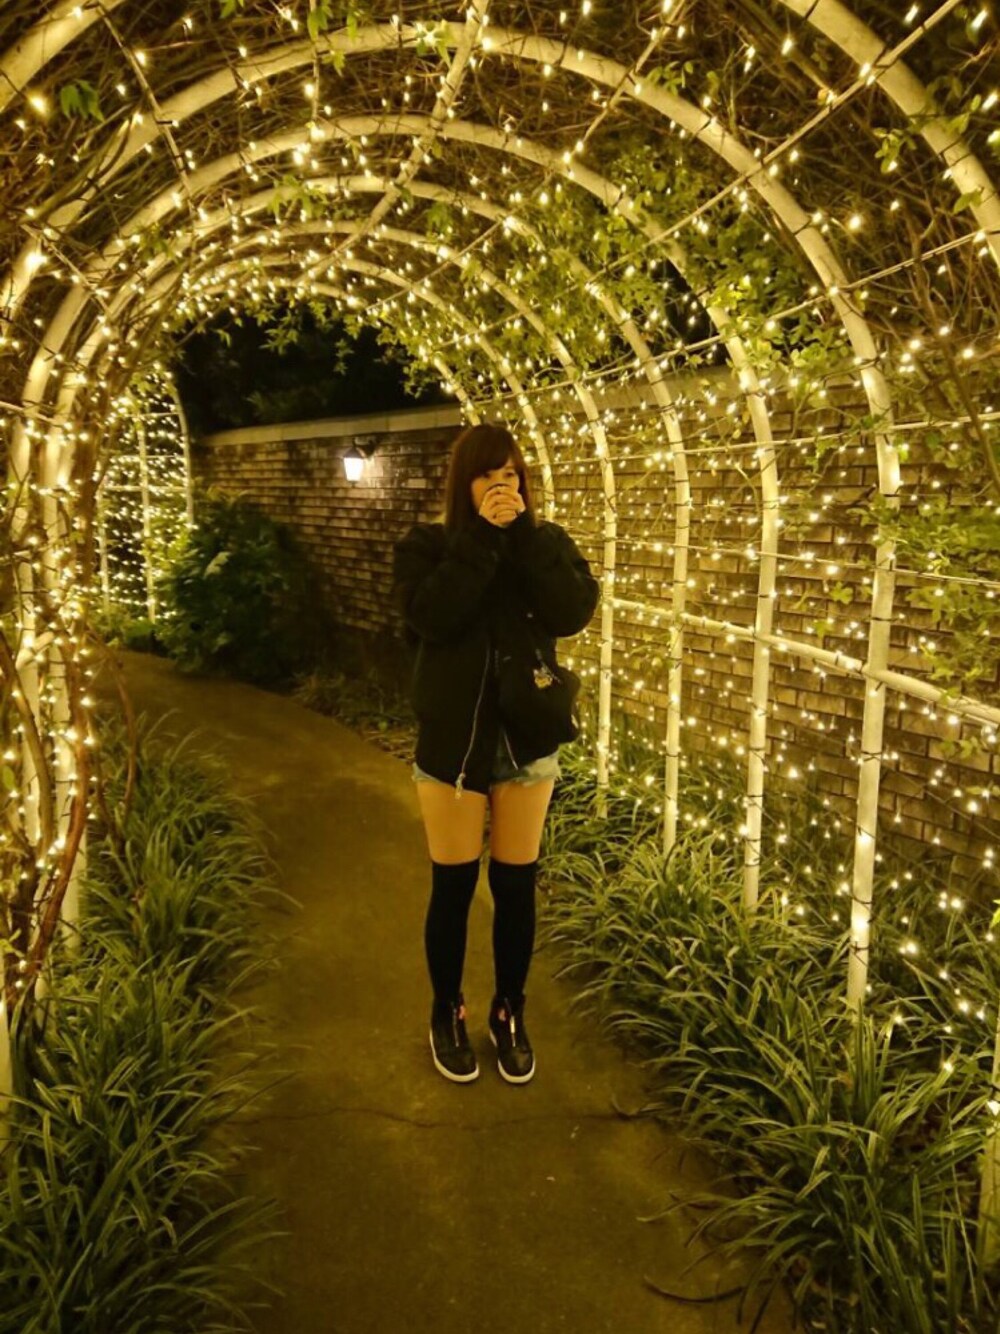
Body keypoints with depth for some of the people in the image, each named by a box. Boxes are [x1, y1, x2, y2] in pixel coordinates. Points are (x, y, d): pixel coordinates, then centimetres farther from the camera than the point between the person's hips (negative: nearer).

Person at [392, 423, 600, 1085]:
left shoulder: (548, 542, 3)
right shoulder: (426, 545, -3)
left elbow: (575, 612, -15)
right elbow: (430, 616, -22)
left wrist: (523, 532, -18)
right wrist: (482, 534, -22)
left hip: (528, 738, 2)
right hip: (452, 741, -2)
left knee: (517, 886, 12)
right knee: (453, 887, 10)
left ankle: (510, 1012, 33)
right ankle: (448, 1014, 32)